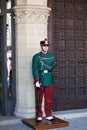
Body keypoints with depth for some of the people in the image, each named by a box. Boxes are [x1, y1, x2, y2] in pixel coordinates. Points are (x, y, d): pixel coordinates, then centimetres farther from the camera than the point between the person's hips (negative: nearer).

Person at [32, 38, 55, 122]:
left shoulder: (51, 56, 11)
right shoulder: (36, 56, -2)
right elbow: (35, 70, -9)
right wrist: (37, 81, -15)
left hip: (49, 81, 4)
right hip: (40, 81, -3)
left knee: (49, 100, 7)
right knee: (39, 100, 4)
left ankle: (48, 115, 18)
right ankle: (39, 116, 13)